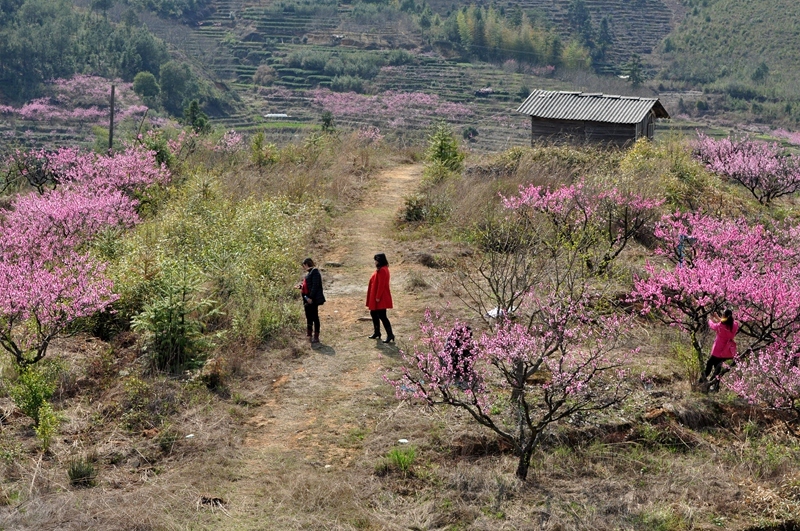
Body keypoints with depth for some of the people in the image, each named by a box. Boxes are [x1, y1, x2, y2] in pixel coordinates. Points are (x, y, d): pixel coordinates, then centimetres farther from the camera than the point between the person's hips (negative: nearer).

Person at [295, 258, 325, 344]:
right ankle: (309, 335, 22)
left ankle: (316, 337, 2)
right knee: (309, 317, 14)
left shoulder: (315, 272, -13)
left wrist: (311, 297, -22)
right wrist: (300, 286, 9)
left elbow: (315, 286, -19)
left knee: (314, 317, -3)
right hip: (307, 298, 10)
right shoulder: (309, 273, 17)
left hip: (313, 299, -10)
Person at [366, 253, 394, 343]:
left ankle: (390, 335, -9)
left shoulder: (382, 270, -19)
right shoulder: (381, 269, 13)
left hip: (380, 299, -11)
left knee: (382, 316, -10)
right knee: (374, 314, 18)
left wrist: (378, 297, -21)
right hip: (375, 298, 11)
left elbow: (381, 285, -23)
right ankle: (376, 333, 29)